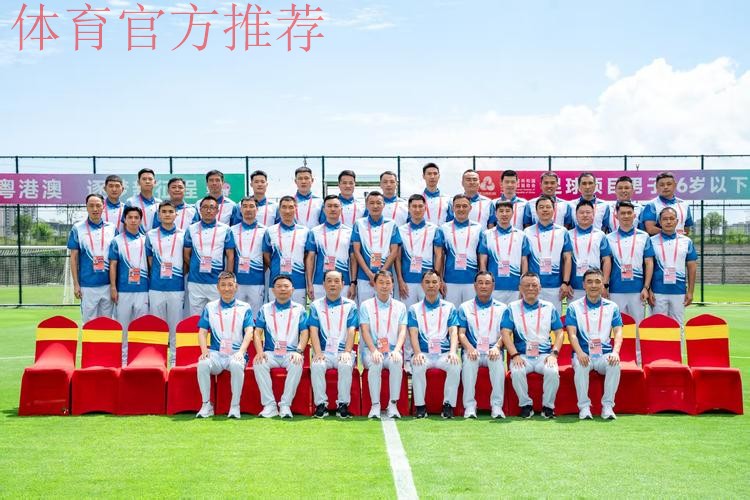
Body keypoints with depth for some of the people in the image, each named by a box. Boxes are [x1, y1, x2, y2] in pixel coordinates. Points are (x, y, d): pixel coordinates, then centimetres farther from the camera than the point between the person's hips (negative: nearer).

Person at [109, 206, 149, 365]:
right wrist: (113, 288, -5)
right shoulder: (117, 241, 4)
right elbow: (113, 265, 2)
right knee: (123, 325, 2)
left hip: (142, 289, 2)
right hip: (123, 290, -1)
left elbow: (151, 264, 11)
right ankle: (122, 357, 9)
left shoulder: (146, 240, 9)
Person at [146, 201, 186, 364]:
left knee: (176, 324, 2)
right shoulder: (151, 235, 7)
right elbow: (149, 260, 12)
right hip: (156, 287, 1)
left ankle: (176, 359, 9)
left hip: (177, 287, -1)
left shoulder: (183, 235, 4)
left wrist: (180, 276, 2)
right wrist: (156, 275, 5)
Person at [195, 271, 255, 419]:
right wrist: (204, 350, -12)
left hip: (236, 353, -1)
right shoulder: (210, 307, 15)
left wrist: (241, 351, -19)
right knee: (203, 363, -32)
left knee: (237, 365, -37)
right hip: (215, 353, 2)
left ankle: (235, 406, -26)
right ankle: (206, 405, -20)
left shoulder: (245, 308, 11)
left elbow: (249, 332, -1)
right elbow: (202, 332, 8)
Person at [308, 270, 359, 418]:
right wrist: (318, 352, -14)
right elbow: (313, 330, 2)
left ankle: (343, 404, -24)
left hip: (343, 352, 0)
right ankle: (321, 404, -23)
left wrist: (347, 352, -15)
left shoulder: (350, 305, 11)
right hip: (323, 352, 1)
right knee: (316, 366, -32)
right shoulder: (316, 305, 12)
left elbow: (351, 330, 1)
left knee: (345, 366, -34)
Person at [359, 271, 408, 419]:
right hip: (371, 350, -1)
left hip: (392, 351, 1)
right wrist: (374, 351, -18)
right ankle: (375, 405, -31)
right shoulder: (366, 305, 10)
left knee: (397, 362, -34)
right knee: (375, 363, -35)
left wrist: (397, 350, -16)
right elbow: (365, 331, -1)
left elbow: (402, 331, 4)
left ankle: (393, 404, -29)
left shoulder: (400, 306, 15)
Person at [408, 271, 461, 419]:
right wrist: (417, 353, -19)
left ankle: (448, 405, -20)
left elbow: (453, 332, 3)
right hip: (424, 353, 0)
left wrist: (453, 352, -17)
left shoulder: (449, 308, 15)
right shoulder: (414, 309, 14)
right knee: (417, 366, -34)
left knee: (455, 366, -31)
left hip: (444, 353, 0)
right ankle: (420, 406, -22)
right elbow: (413, 333, 1)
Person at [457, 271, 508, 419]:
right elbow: (461, 333, 5)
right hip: (473, 351, 0)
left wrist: (496, 347, -17)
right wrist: (469, 348, -16)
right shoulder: (465, 307, 14)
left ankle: (497, 406, -34)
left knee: (498, 360, -35)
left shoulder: (502, 308, 15)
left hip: (493, 352, 0)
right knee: (469, 360, -35)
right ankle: (469, 405, -33)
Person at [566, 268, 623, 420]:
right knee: (580, 365, -35)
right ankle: (584, 406, -23)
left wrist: (615, 352, -19)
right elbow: (572, 333, -3)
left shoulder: (612, 307, 13)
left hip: (605, 354, 1)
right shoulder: (574, 307, 8)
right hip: (583, 354, -1)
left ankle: (608, 405, -20)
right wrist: (580, 353, -23)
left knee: (615, 364, -32)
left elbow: (618, 332, 2)